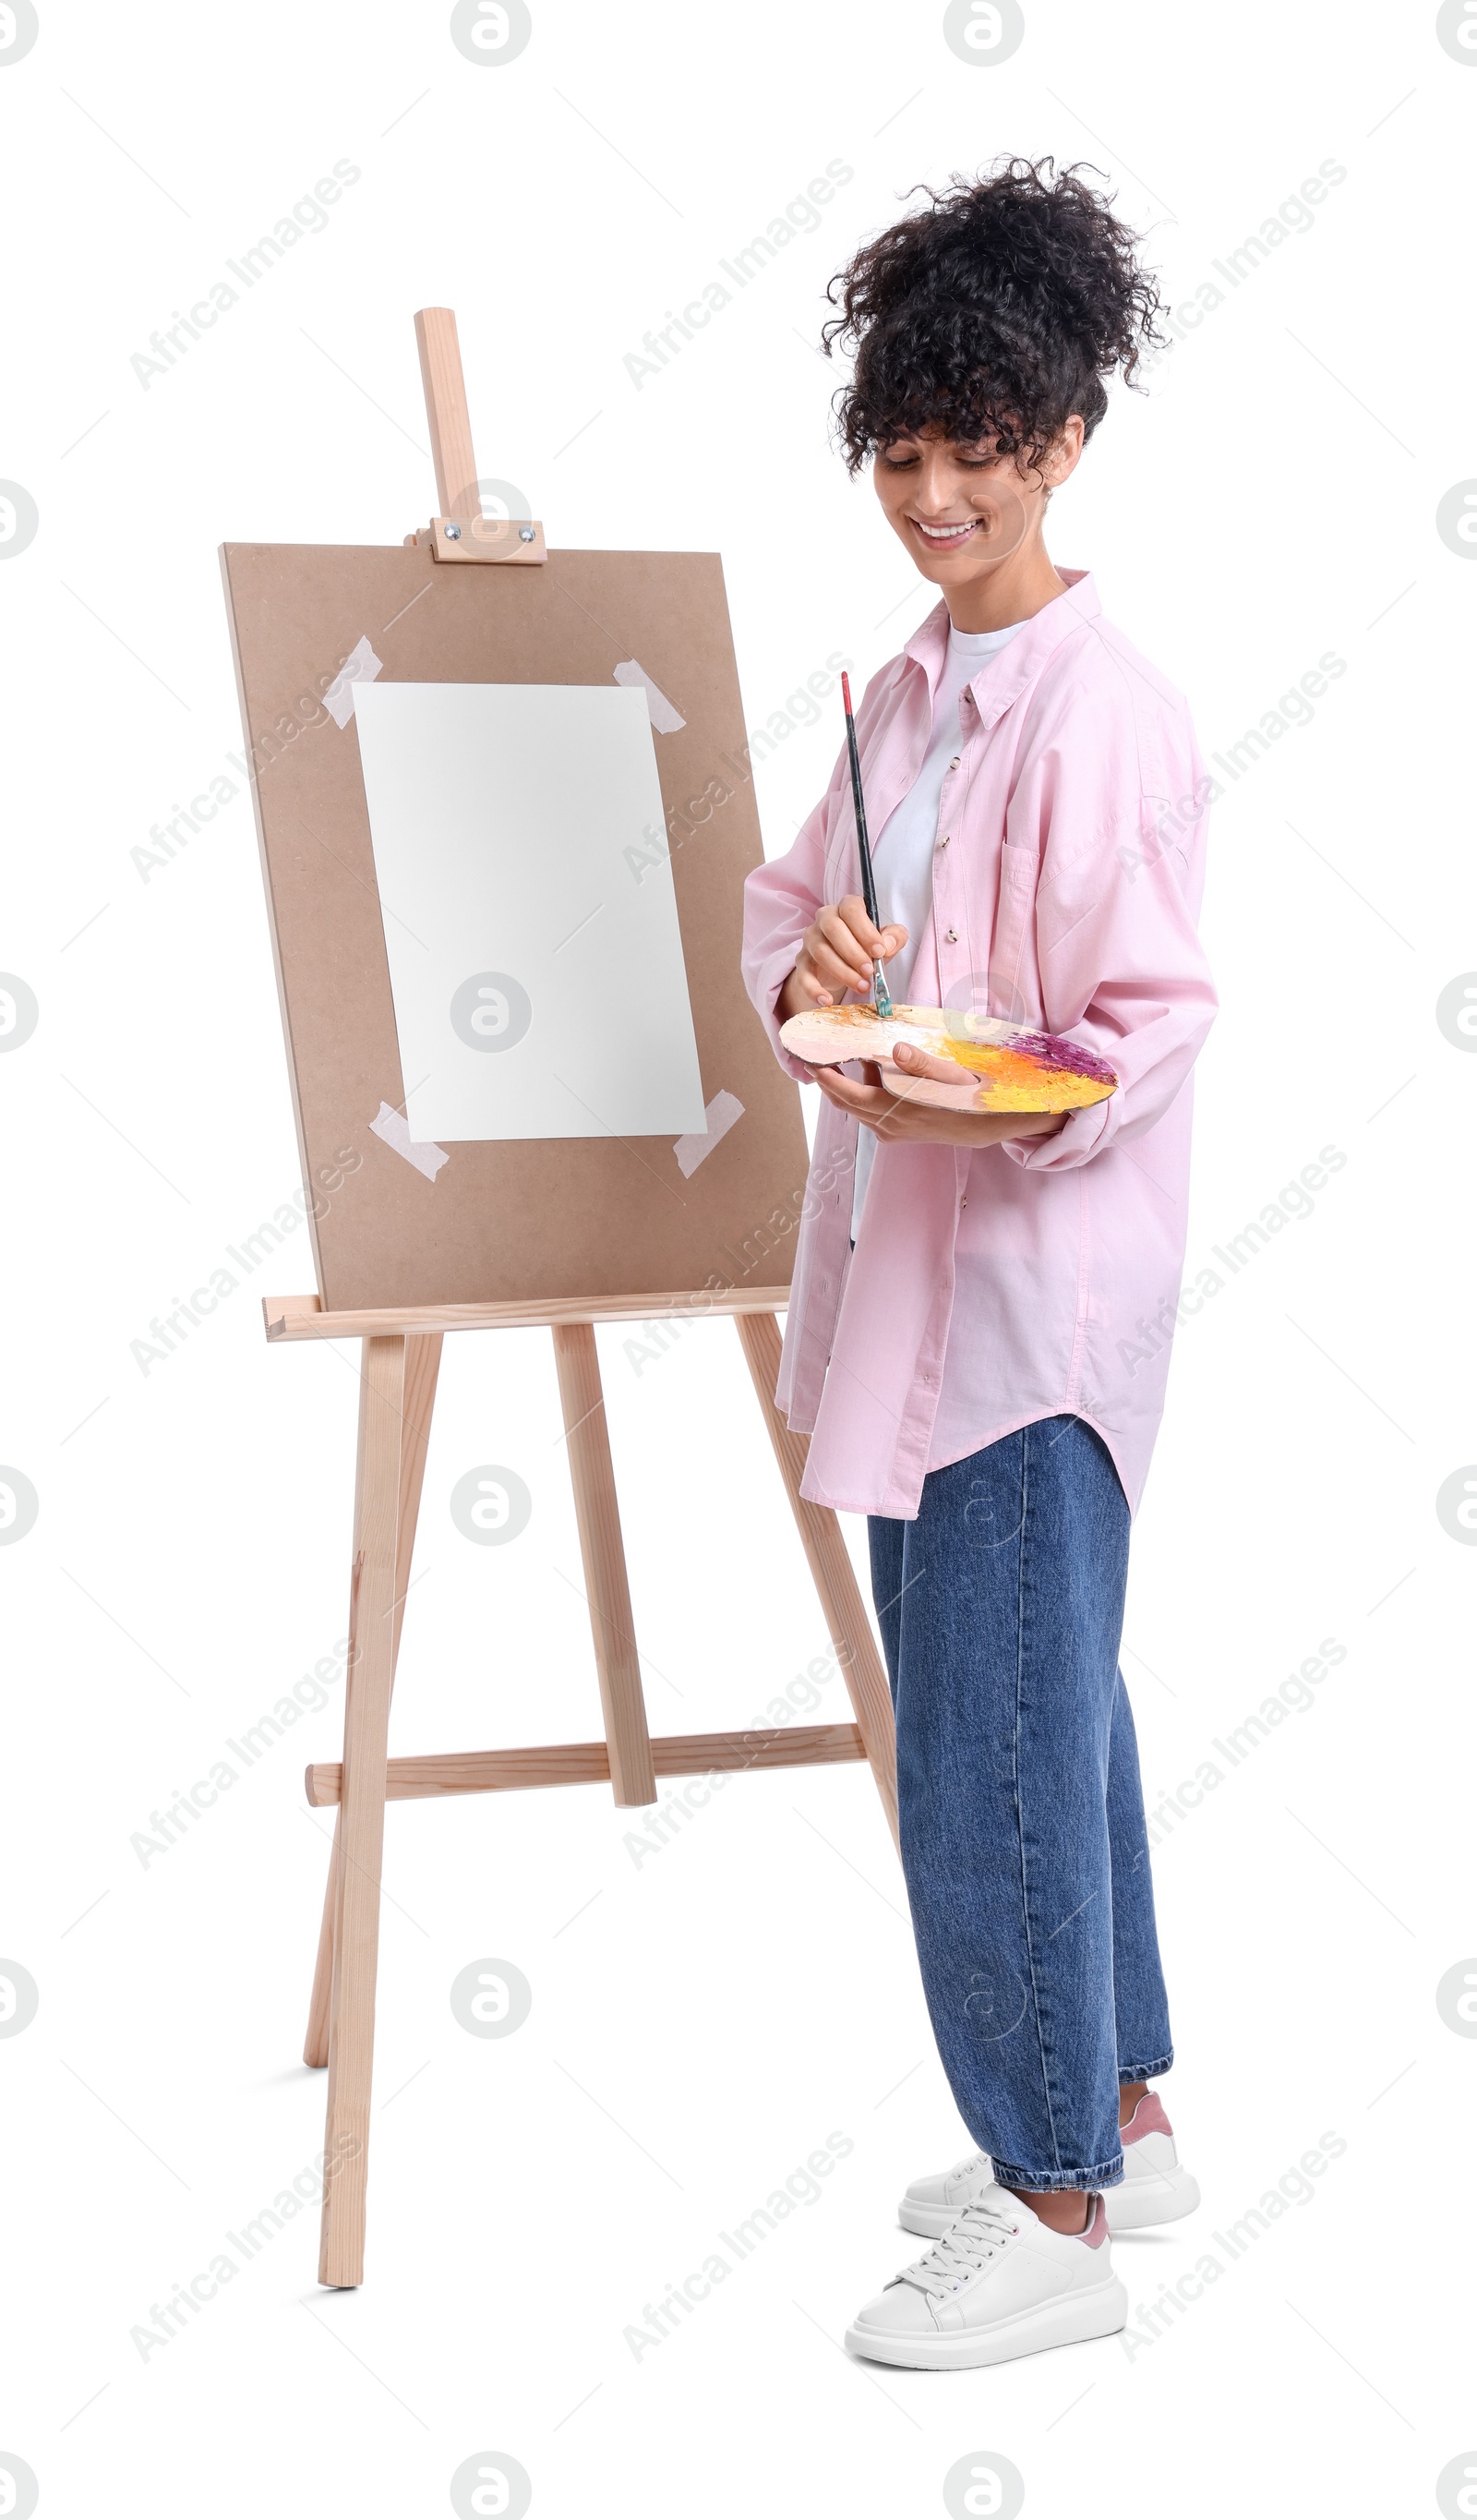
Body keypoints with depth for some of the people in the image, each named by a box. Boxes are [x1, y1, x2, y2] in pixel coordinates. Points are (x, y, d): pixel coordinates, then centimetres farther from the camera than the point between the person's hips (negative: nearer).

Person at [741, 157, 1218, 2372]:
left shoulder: (1108, 713, -14)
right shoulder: (904, 694, 13)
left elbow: (1160, 1019, -17)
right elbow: (787, 903, 16)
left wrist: (985, 1105, -32)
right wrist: (805, 971, -7)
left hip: (1044, 1266, -9)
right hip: (907, 1258, 9)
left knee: (997, 1732, -4)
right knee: (1042, 1700, 18)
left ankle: (1057, 2225, 8)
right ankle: (1120, 2113, 33)